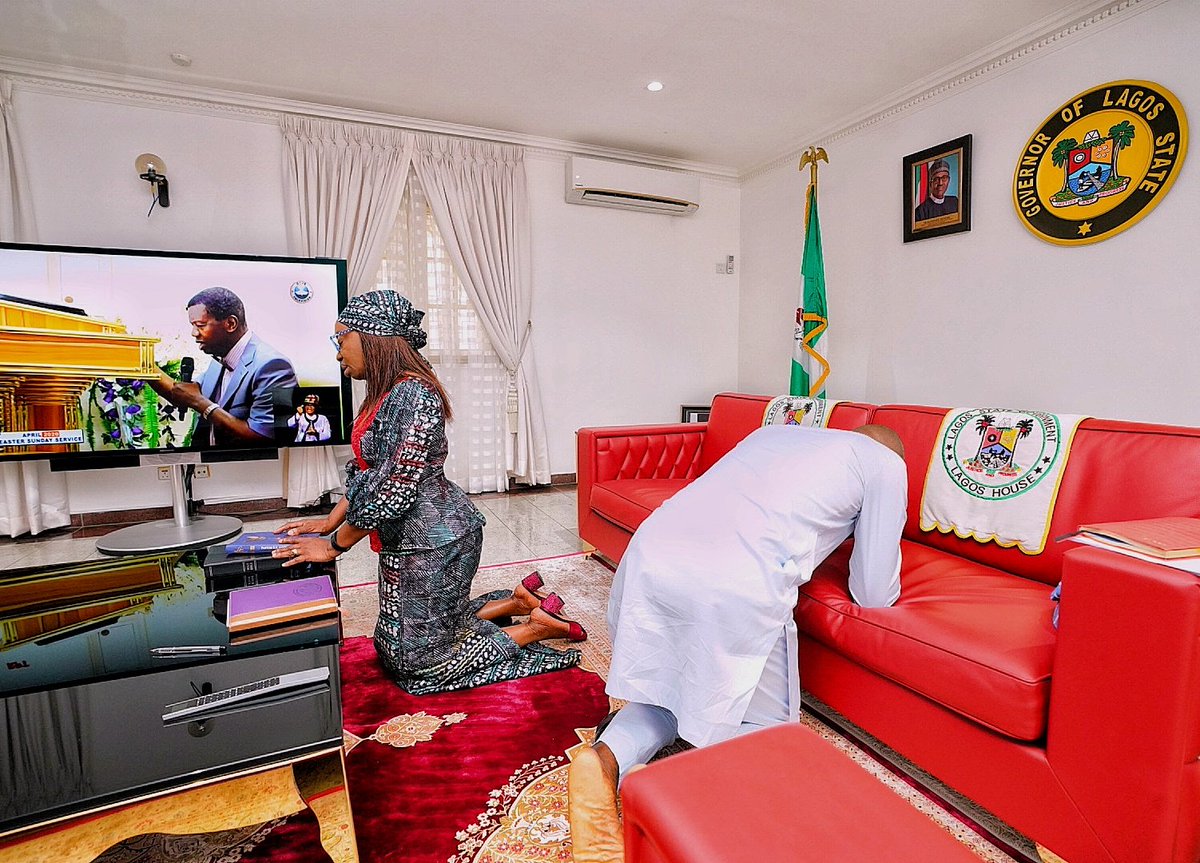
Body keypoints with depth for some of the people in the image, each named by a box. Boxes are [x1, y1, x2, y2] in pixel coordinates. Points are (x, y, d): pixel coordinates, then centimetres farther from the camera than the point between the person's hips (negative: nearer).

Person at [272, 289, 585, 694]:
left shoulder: (412, 395, -23)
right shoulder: (383, 394, 8)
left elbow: (394, 490, -25)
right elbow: (366, 471, 18)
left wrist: (335, 545, -14)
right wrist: (331, 520, 13)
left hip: (433, 540, -10)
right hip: (407, 539, 10)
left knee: (418, 662, 5)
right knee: (398, 641, 22)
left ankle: (537, 626, 13)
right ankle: (520, 601, 25)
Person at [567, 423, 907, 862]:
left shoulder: (774, 431, 32)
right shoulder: (887, 461, 18)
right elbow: (874, 595, 18)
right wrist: (885, 586, 41)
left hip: (651, 550, 6)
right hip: (737, 583, -5)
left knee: (669, 688, 27)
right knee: (766, 726, 19)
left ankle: (603, 759, 2)